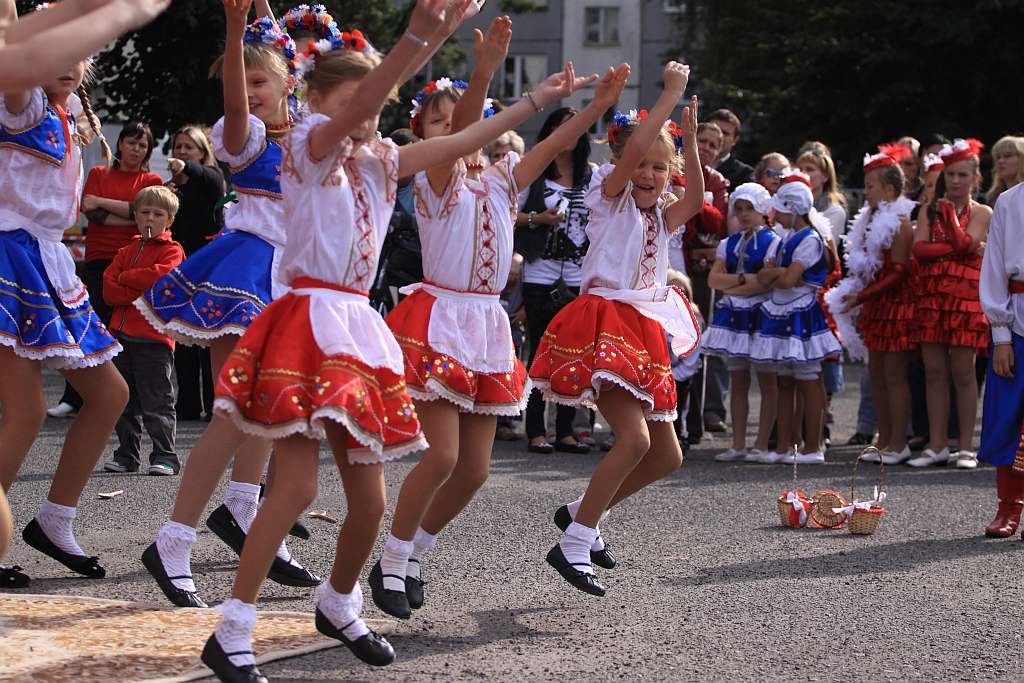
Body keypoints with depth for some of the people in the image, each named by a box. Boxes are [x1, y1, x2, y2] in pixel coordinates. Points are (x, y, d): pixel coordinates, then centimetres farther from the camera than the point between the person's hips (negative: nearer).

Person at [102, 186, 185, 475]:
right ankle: (127, 456, 20)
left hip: (154, 338, -6)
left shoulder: (172, 250, 1)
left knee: (157, 402, -5)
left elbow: (161, 275, -20)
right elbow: (109, 290, 4)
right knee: (124, 402, 11)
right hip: (123, 335, 6)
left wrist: (125, 278, -6)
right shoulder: (127, 250, 17)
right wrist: (142, 293, -12)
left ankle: (164, 456, 0)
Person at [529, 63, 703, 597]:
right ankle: (572, 547, -15)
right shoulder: (610, 196, 0)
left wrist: (689, 142, -10)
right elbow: (633, 147, -17)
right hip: (604, 326, -8)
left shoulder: (659, 216, 18)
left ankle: (581, 513, 26)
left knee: (666, 455, 9)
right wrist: (672, 92, -13)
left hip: (645, 334, 8)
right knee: (634, 438, -23)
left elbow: (695, 200, -2)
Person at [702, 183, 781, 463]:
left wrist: (730, 286, -8)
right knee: (737, 381, 5)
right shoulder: (729, 244, 15)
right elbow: (713, 278, 3)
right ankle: (738, 445, 7)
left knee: (766, 382, -1)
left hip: (761, 316, -5)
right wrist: (744, 278, -11)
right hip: (733, 316, 5)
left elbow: (768, 282, -14)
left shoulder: (772, 243, -2)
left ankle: (761, 445, 0)